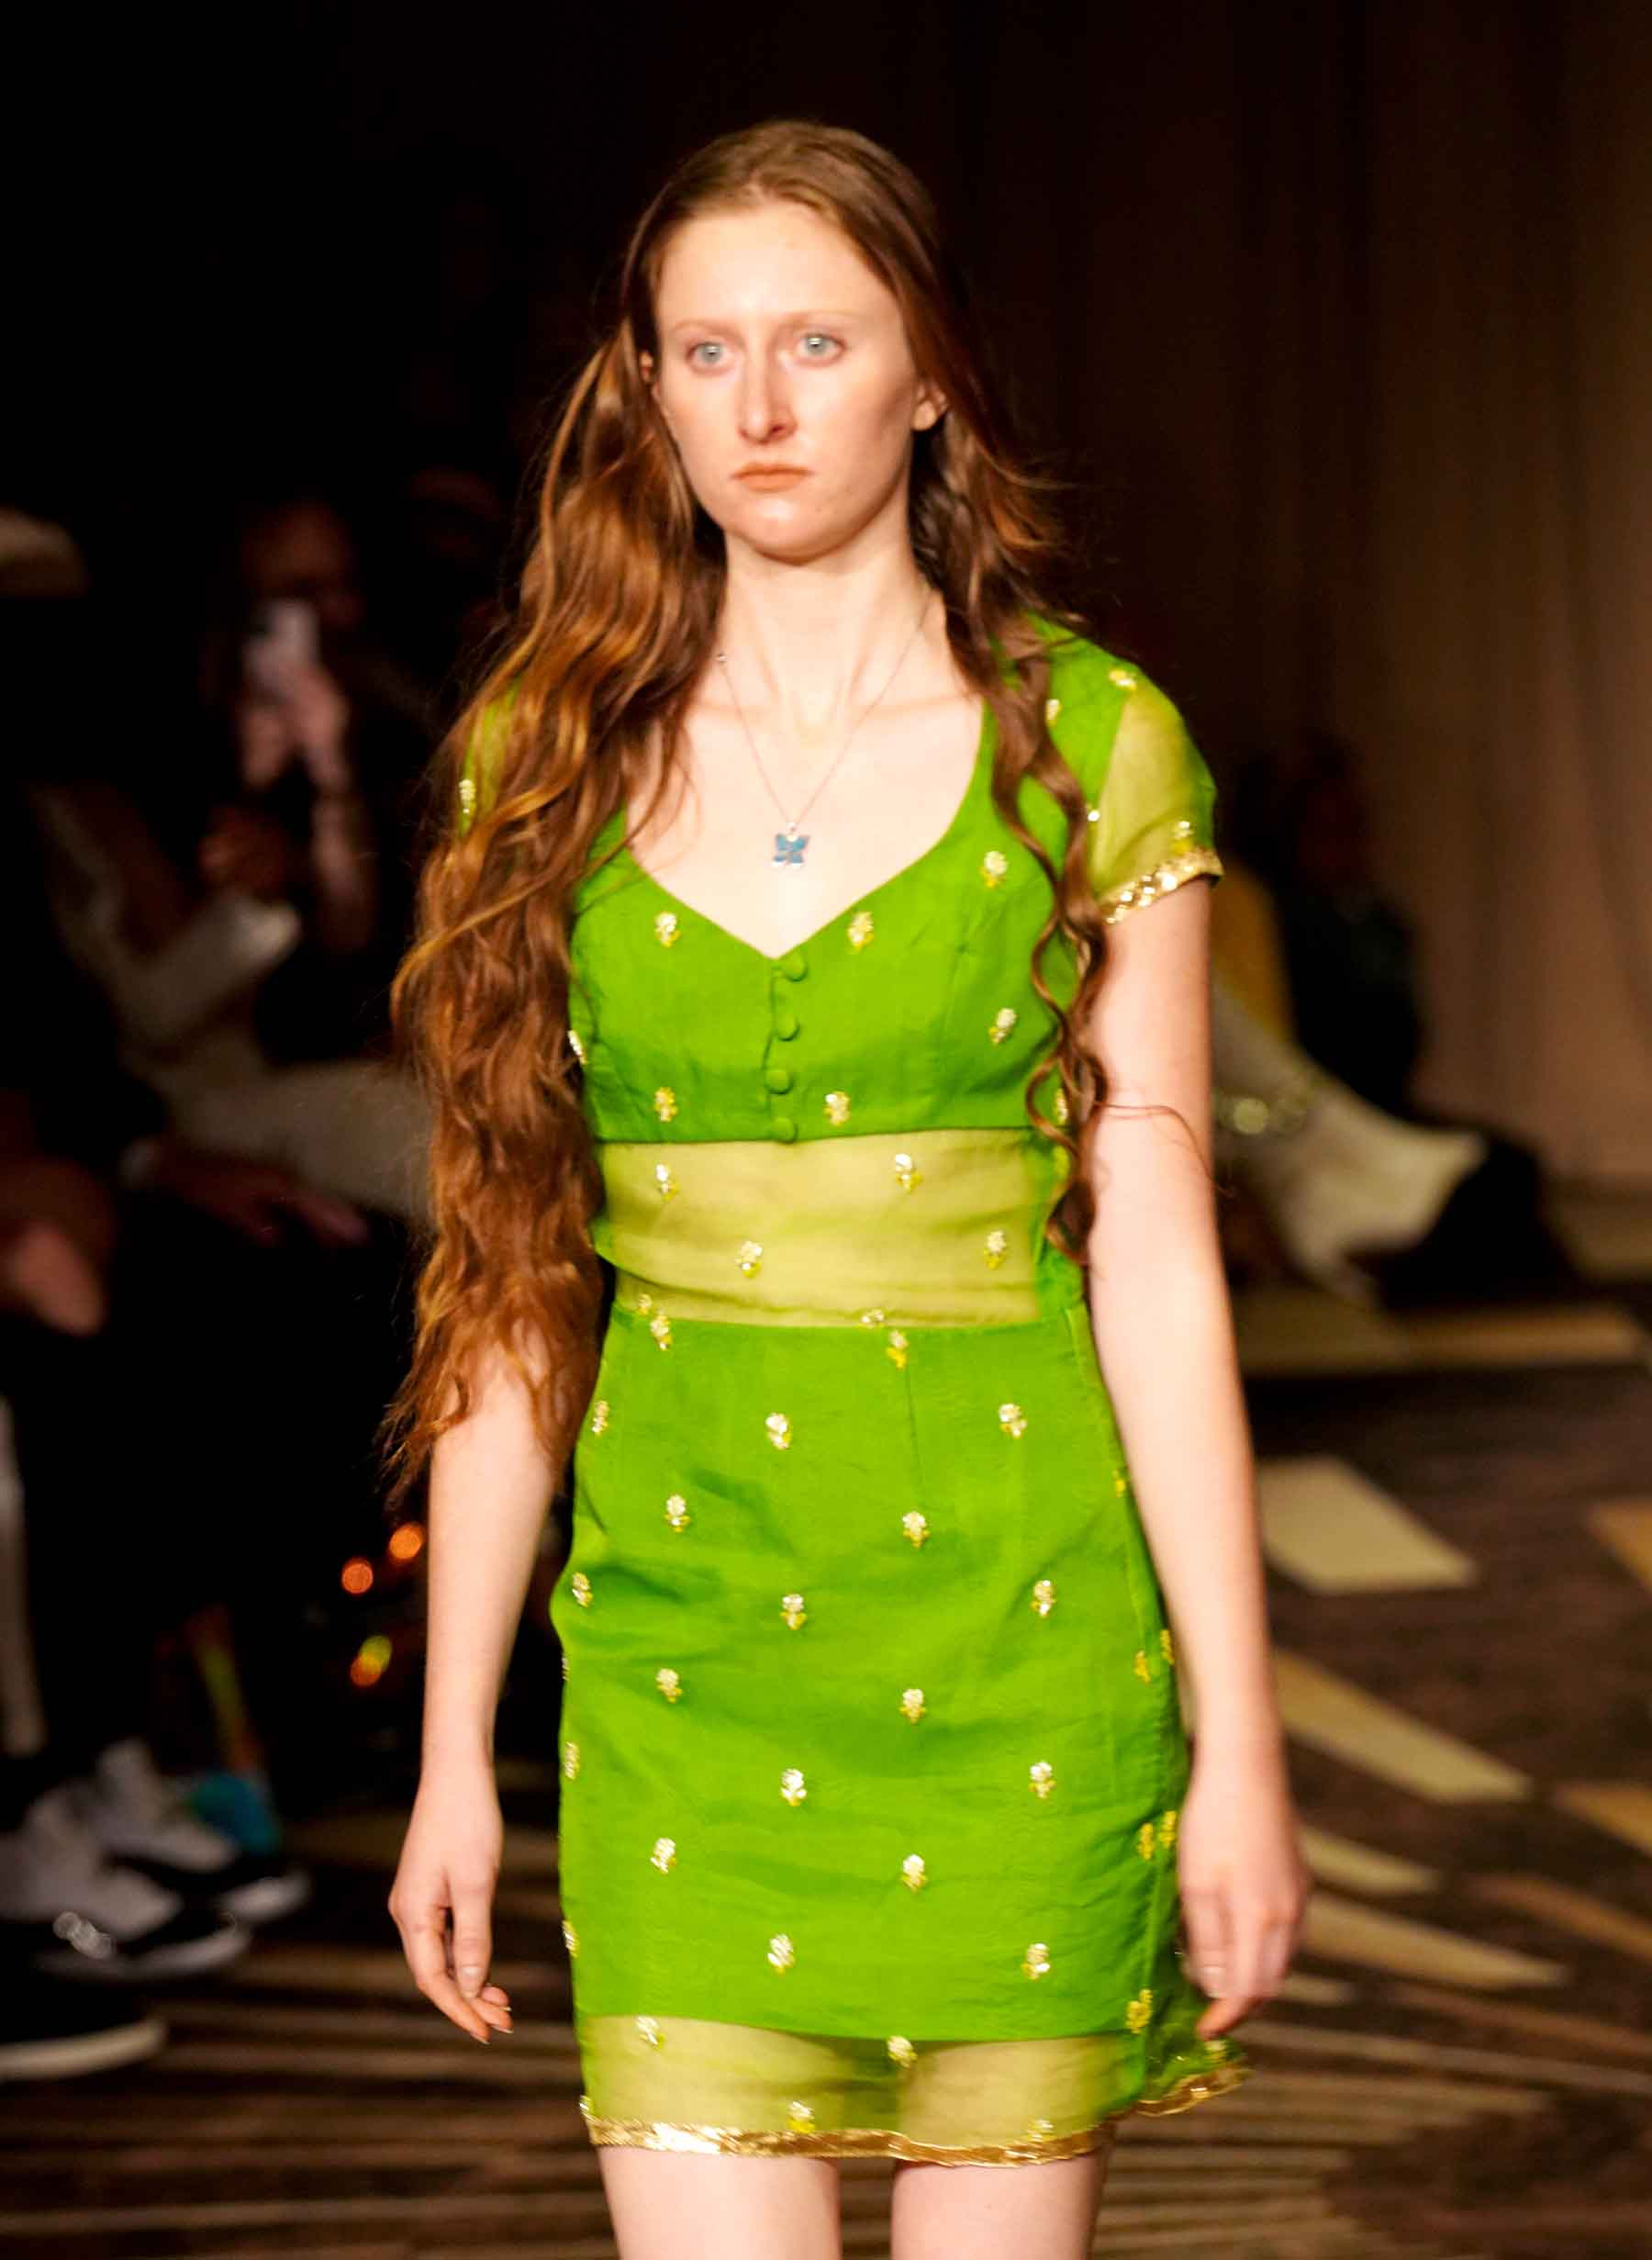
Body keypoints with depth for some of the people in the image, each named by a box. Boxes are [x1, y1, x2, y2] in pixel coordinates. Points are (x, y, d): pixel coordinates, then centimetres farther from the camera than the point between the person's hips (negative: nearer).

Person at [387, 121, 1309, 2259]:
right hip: (678, 1621, 1)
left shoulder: (1092, 744, 0)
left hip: (1021, 1614, -1)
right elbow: (513, 1282, 6)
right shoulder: (555, 752, 5)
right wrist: (454, 1749, 6)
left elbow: (1154, 1252, -2)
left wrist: (1239, 1733, -4)